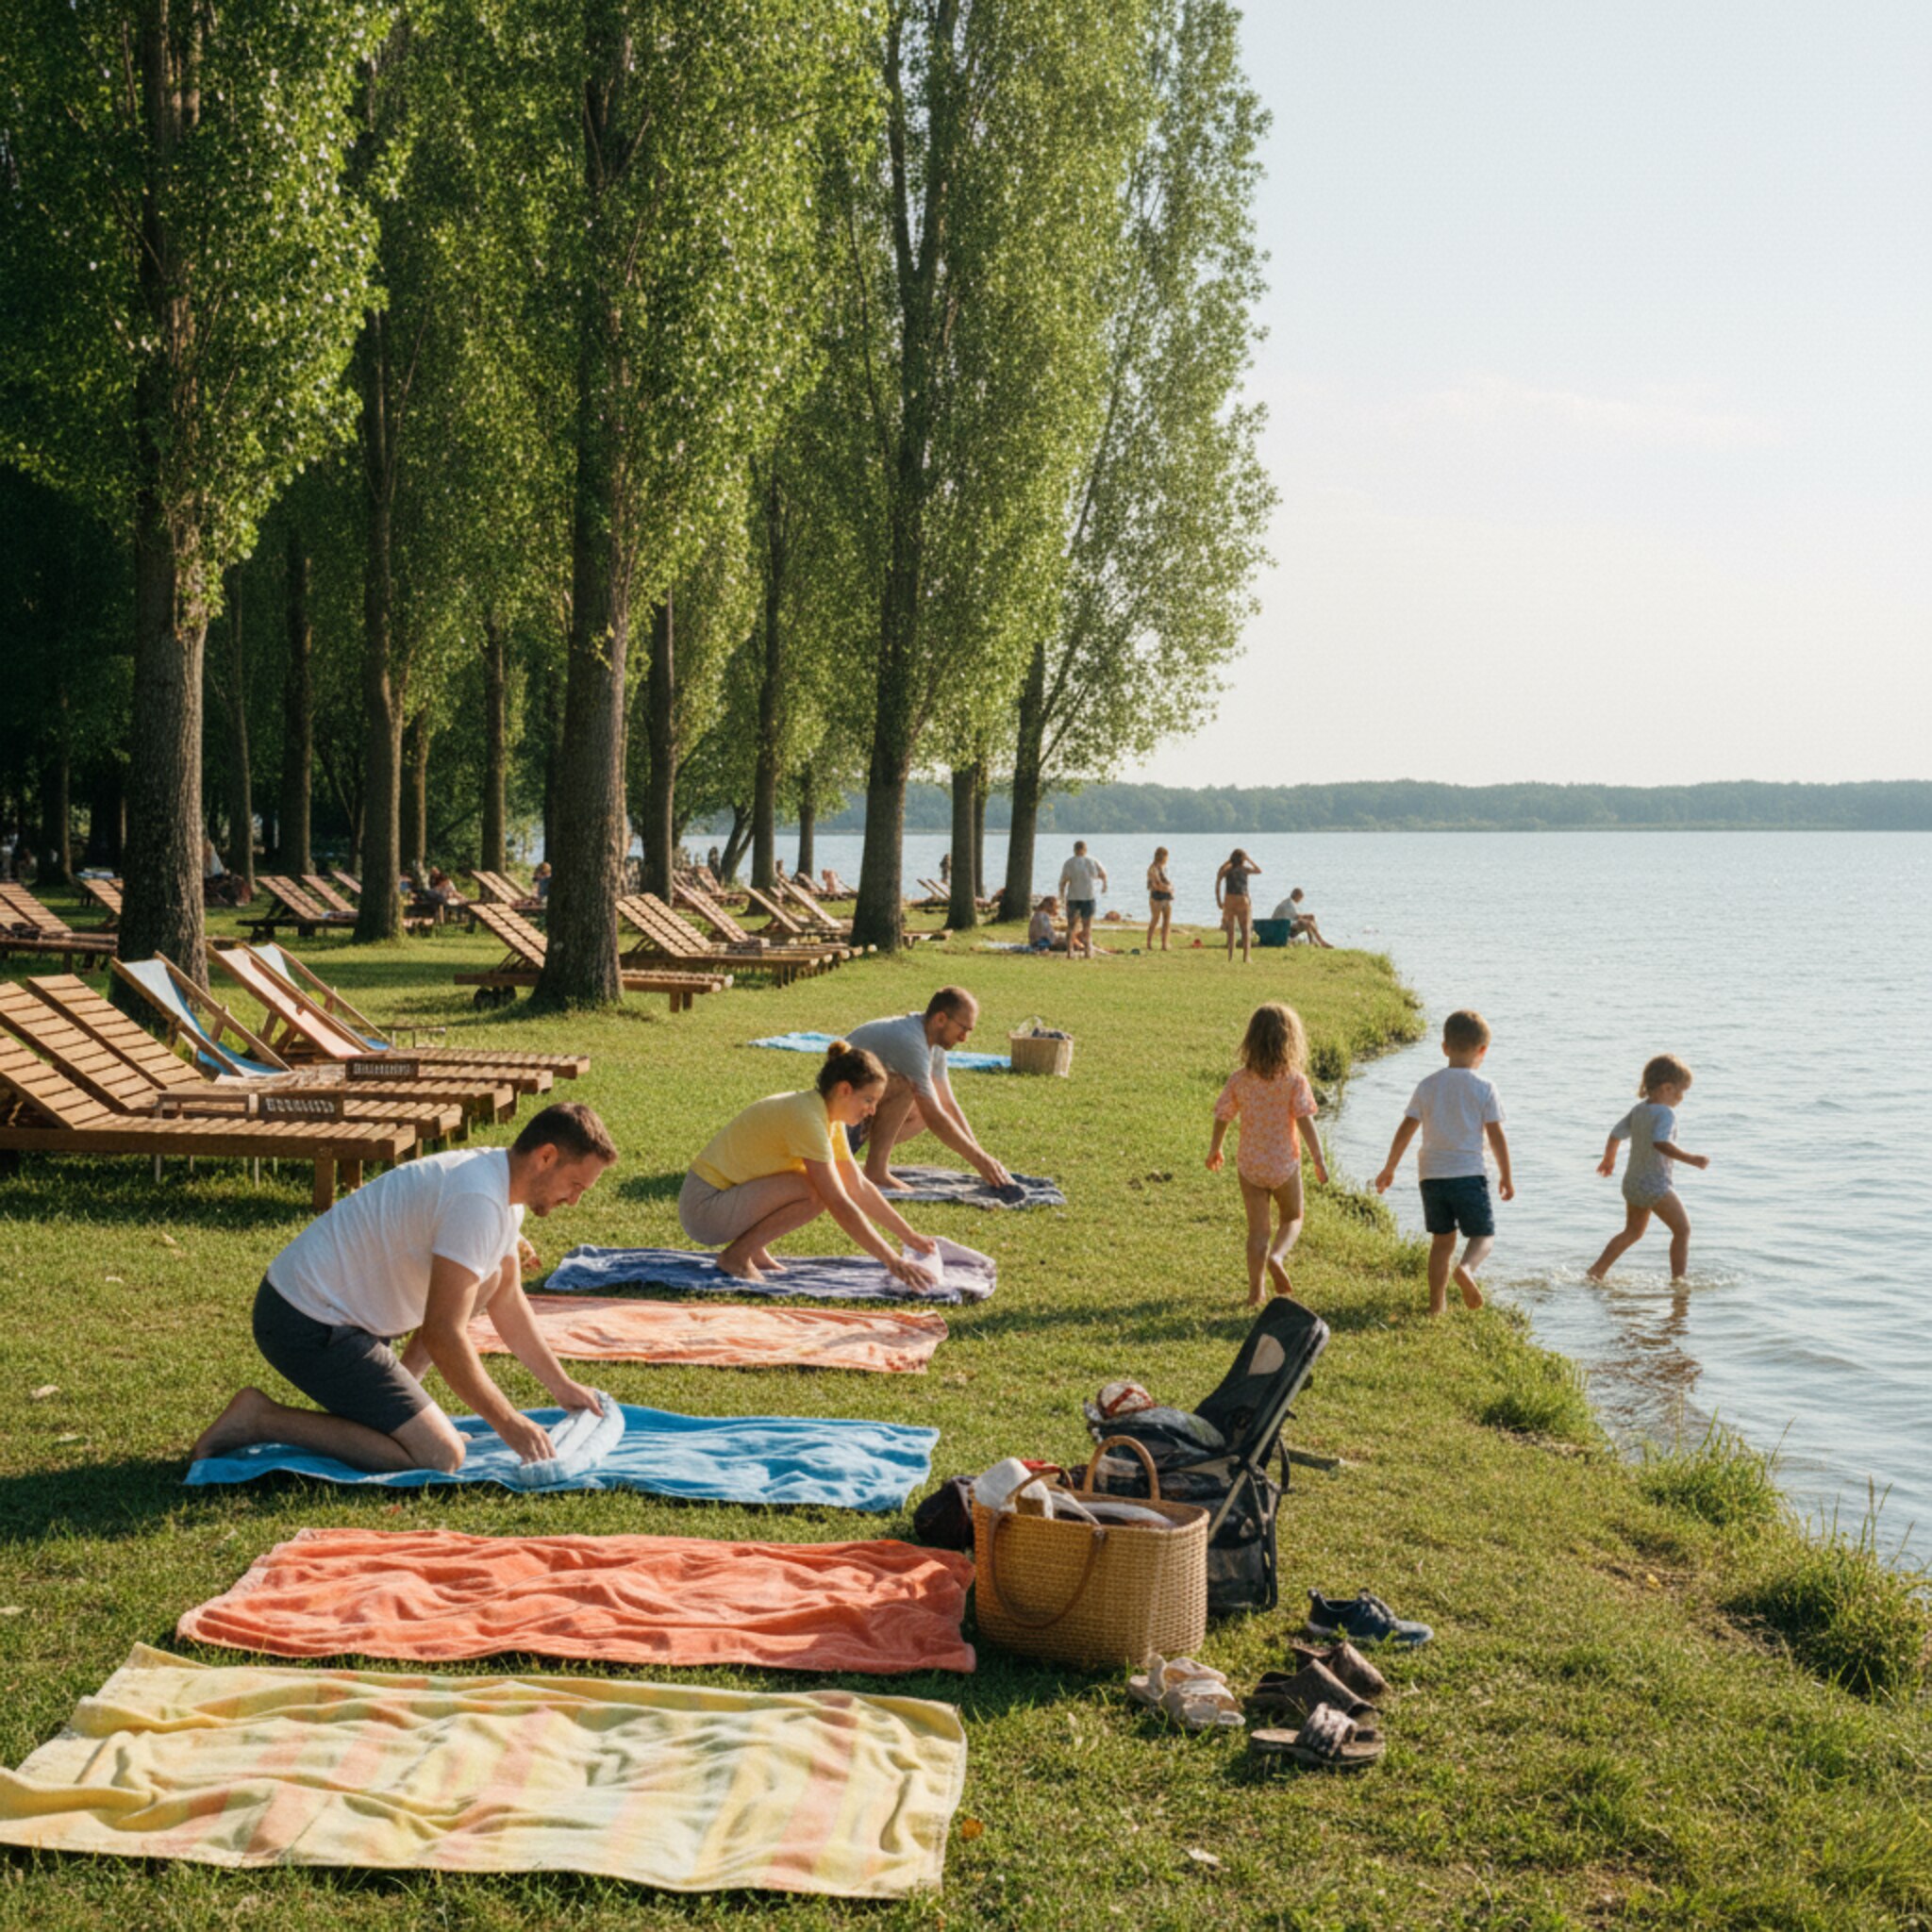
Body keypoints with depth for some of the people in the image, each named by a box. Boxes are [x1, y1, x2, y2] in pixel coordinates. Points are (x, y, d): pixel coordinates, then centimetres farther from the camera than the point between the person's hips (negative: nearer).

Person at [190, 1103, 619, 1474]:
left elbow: (505, 1301, 20)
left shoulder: (503, 1182, 7)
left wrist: (561, 1385, 20)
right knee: (440, 1456, -14)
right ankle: (262, 1420, -8)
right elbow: (442, 1335, -26)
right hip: (306, 1326, -10)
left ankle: (386, 1402, 12)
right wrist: (508, 1424, -17)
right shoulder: (477, 1201, -24)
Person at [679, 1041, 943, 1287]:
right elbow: (840, 1205, -26)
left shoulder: (828, 1116, 5)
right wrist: (893, 1261, -25)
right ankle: (736, 1254, -11)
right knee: (816, 1193, -25)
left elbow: (859, 1187, 13)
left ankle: (755, 1249, 8)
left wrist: (910, 1237, 12)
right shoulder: (807, 1117, -24)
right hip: (703, 1207, -9)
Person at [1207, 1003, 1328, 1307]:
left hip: (1250, 1165, 2)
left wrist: (1214, 1151, 18)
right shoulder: (1295, 1080, -12)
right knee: (1292, 1219, 21)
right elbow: (1305, 1122, -15)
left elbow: (1222, 1119, 1)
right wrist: (1318, 1161, -8)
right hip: (1285, 1165, -2)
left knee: (1258, 1229, 12)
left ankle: (1255, 1292, 13)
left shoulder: (1238, 1079, -6)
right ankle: (1277, 1256, -7)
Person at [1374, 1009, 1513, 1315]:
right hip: (1470, 1173, -3)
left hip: (1432, 1175, 3)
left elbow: (1405, 1131, 3)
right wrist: (1506, 1176, 6)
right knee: (1483, 1235, 7)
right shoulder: (1483, 1088, -5)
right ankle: (1467, 1267, -24)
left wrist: (1389, 1169, 12)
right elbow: (1496, 1136, -5)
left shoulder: (1428, 1086, 4)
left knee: (1442, 1239, 14)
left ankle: (1437, 1303, 15)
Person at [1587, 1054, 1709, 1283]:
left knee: (1633, 1232, 21)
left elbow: (1615, 1135, 15)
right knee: (1682, 1230, 5)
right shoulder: (1666, 1113, -18)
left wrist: (1609, 1158, 31)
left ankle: (1596, 1270, 16)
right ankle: (1678, 1280, 4)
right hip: (1656, 1185, -9)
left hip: (1632, 1182, 9)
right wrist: (1690, 1159, -34)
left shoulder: (1639, 1109, 6)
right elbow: (1661, 1143, -35)